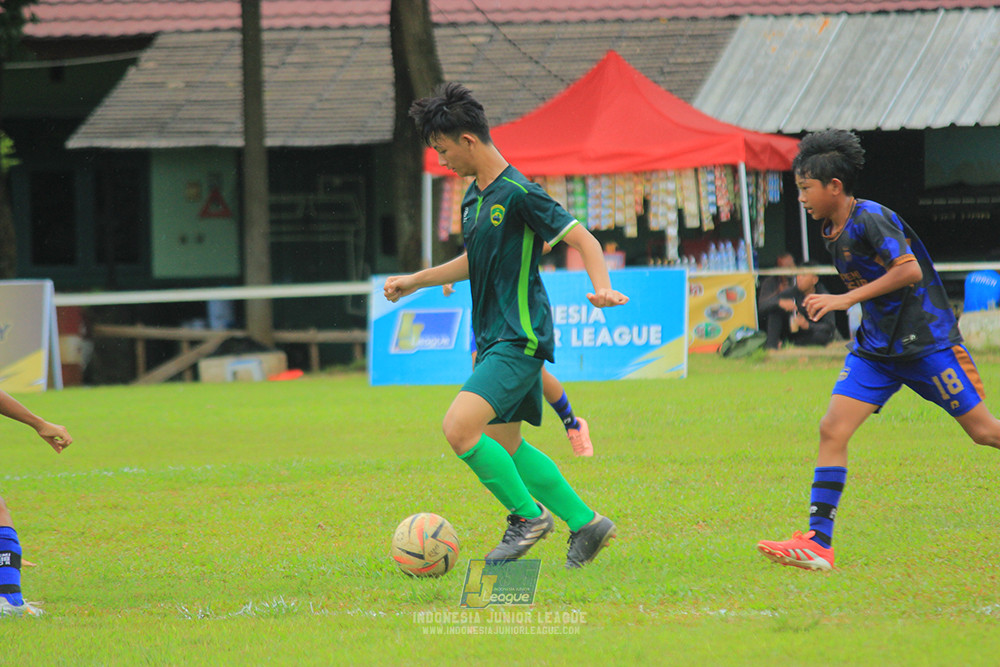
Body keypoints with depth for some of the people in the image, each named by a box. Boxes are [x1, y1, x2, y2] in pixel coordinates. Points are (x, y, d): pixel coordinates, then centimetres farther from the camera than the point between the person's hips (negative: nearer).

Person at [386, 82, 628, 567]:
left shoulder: (517, 194, -15)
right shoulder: (474, 195, 13)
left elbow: (582, 239, -16)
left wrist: (602, 288, -33)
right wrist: (416, 281, 33)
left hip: (519, 340, -10)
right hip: (494, 339, 10)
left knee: (459, 428, -21)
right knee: (505, 447, 12)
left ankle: (527, 515, -5)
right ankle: (586, 524, 21)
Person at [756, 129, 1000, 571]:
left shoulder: (871, 219, -18)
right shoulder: (832, 231, 9)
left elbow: (910, 270, -27)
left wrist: (846, 299, -26)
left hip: (925, 341, -8)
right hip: (875, 348, 8)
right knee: (832, 430, -7)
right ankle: (817, 544, -10)